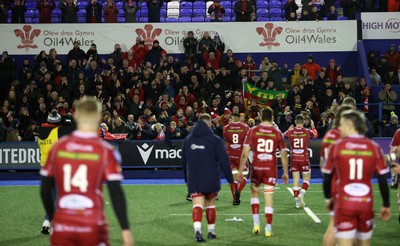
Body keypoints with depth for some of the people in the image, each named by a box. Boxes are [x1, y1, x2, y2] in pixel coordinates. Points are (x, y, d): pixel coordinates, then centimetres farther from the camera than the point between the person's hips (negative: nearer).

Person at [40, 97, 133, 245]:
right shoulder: (106, 151, -5)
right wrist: (125, 229, -6)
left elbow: (45, 190, 8)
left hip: (62, 227, 2)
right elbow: (116, 194, -9)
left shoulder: (58, 147, 3)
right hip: (93, 227, -2)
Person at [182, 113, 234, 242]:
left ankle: (197, 230, -24)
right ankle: (211, 231, 21)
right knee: (210, 206, 14)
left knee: (197, 206, -4)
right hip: (211, 180, -1)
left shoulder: (188, 140, 6)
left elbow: (184, 162, 15)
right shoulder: (215, 140, -6)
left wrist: (187, 178, 27)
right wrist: (229, 178, 1)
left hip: (194, 181, 2)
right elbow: (224, 160, -9)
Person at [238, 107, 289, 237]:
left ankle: (256, 223, 11)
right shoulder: (277, 133, 2)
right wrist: (285, 173, 14)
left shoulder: (253, 131, -1)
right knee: (269, 198, 3)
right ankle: (268, 229, 3)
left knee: (254, 193, 20)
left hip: (256, 168, 0)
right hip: (271, 168, 0)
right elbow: (284, 154, 5)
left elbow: (245, 153, -3)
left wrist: (240, 171, 3)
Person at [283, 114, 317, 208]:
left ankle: (297, 200, 5)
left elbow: (284, 135, 20)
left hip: (294, 159, 2)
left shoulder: (291, 132, -4)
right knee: (306, 178, 10)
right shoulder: (307, 132, -7)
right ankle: (301, 194, -13)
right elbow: (315, 135, 16)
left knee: (295, 179, 5)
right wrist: (313, 126, 32)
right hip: (304, 159, -2)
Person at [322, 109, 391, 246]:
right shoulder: (374, 147, 0)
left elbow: (327, 175, 3)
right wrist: (386, 205, 11)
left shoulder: (336, 146, -4)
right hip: (366, 204, 2)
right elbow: (383, 179, 1)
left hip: (344, 204, -2)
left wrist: (327, 197, 20)